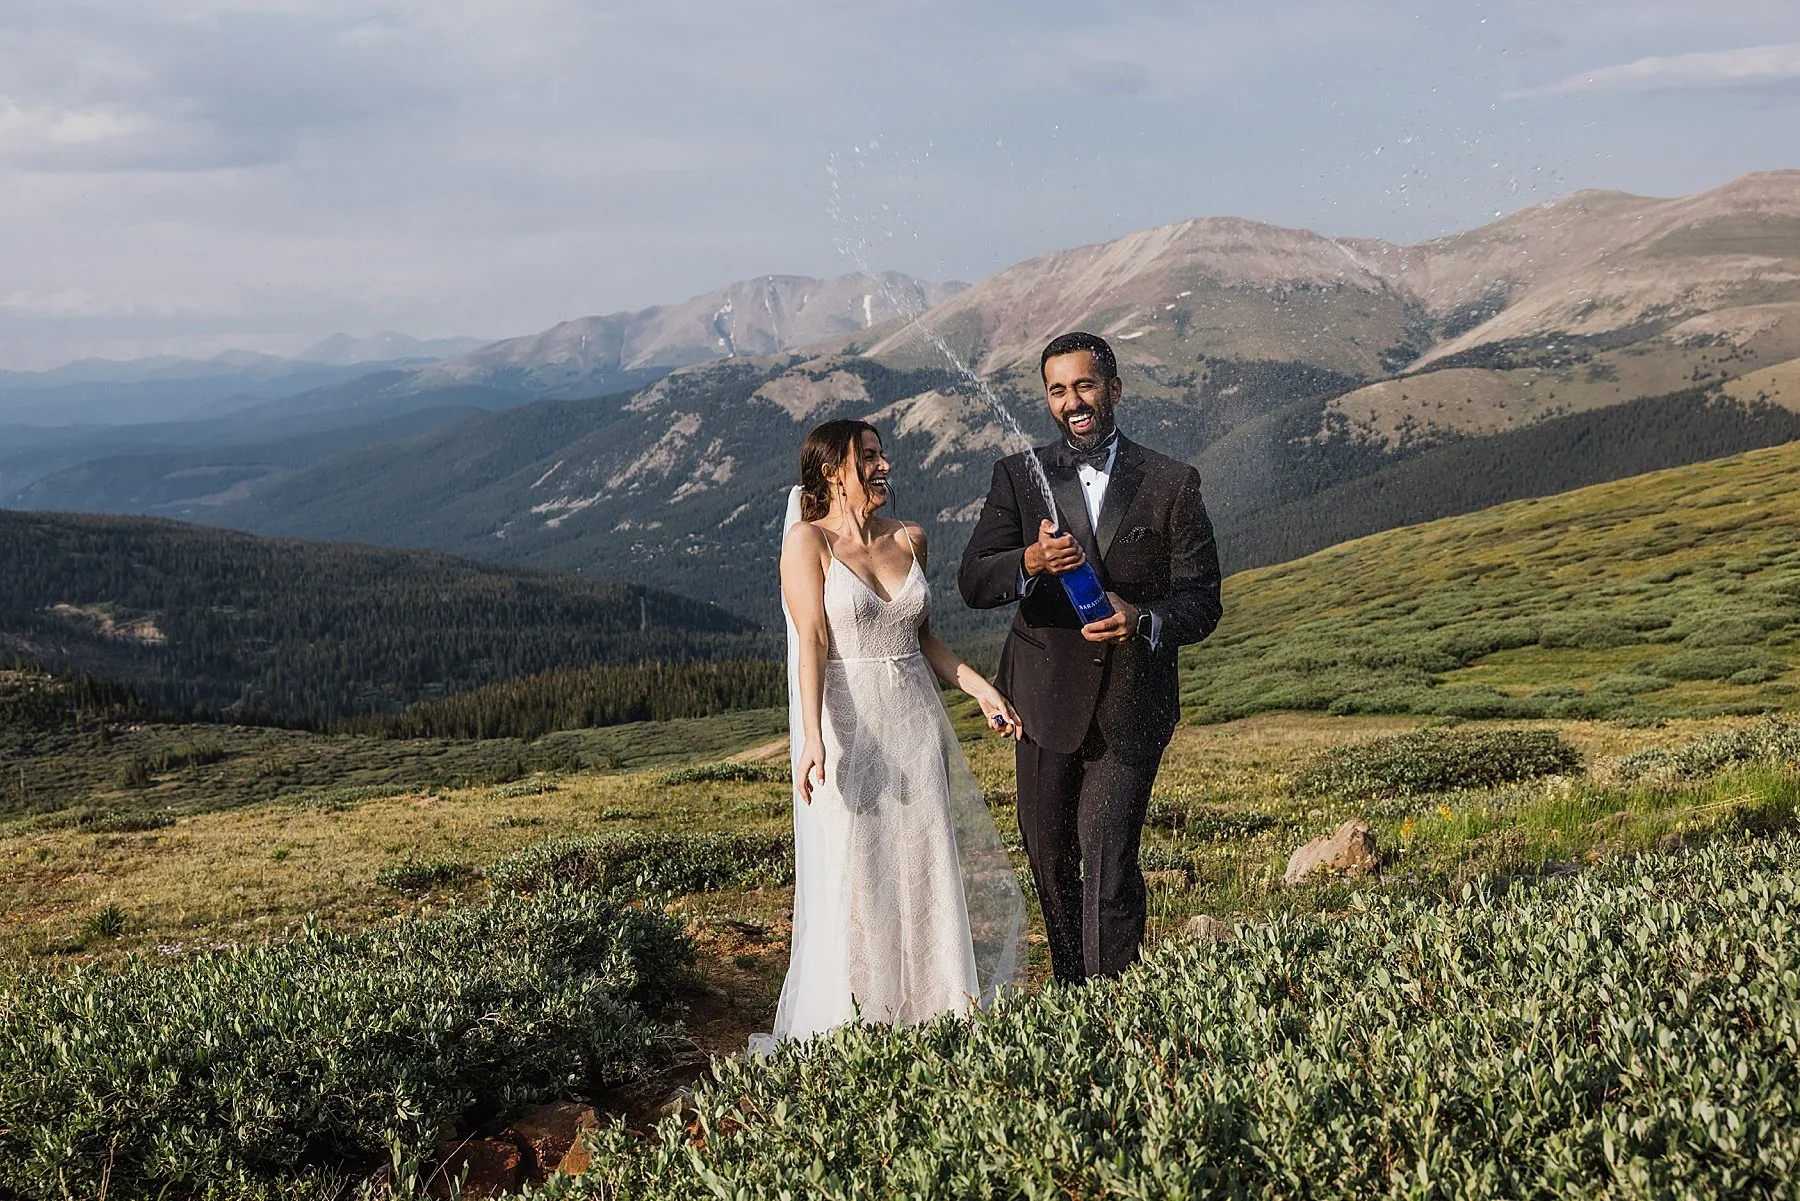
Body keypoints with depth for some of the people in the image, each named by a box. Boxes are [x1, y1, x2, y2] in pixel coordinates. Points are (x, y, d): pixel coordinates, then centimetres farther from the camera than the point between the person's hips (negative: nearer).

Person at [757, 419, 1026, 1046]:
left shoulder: (910, 539, 10)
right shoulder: (808, 541, -6)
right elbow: (812, 641, -15)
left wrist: (981, 688, 9)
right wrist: (812, 737, -25)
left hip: (915, 728, 5)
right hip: (847, 729, -5)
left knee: (928, 874, 7)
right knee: (850, 884, -2)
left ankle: (930, 1023, 18)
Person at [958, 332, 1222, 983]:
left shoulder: (1172, 483, 0)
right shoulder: (1018, 477, 2)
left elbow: (1201, 600, 0)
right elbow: (973, 582, -8)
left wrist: (1144, 620, -21)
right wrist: (1033, 560, -29)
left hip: (1131, 703, -2)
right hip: (1047, 699, 2)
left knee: (1109, 856, -12)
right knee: (1050, 857, 13)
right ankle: (1072, 994, 31)